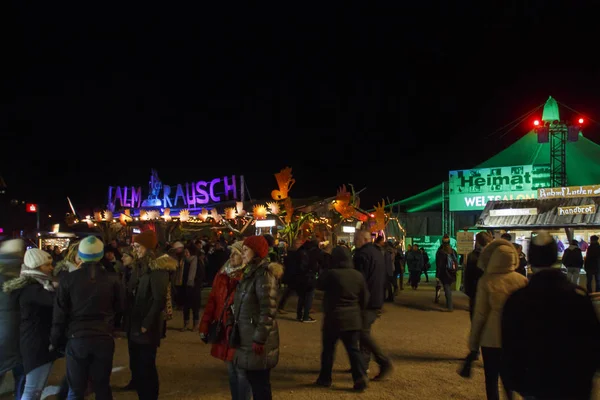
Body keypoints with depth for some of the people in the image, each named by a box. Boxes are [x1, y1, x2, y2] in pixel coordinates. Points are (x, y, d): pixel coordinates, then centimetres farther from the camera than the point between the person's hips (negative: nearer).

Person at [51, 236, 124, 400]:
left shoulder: (68, 279, -7)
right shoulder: (112, 279, -4)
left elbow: (59, 314, -3)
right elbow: (120, 307, 7)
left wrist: (56, 341, 8)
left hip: (77, 339, -1)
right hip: (104, 338, 1)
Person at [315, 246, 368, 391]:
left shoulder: (330, 274, -15)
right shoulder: (358, 275, 1)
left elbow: (319, 285, 4)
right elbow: (365, 298, 9)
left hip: (333, 318, -4)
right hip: (353, 319, 4)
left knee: (328, 349, 11)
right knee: (354, 349, 7)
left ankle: (325, 378, 20)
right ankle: (360, 378, -1)